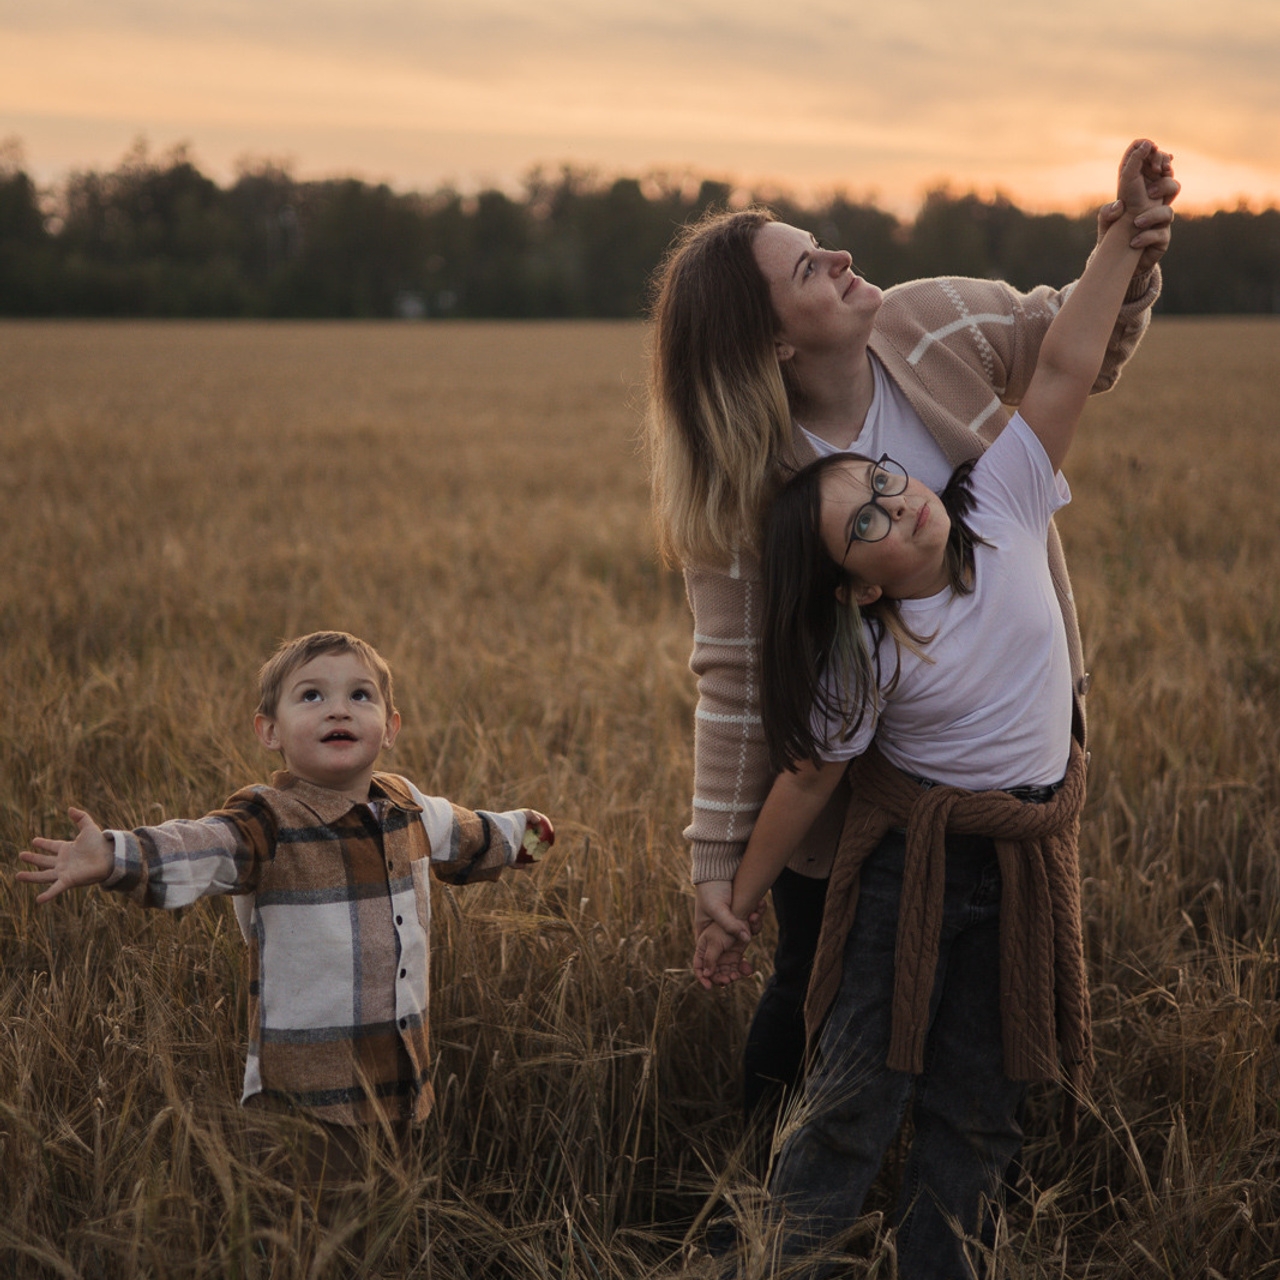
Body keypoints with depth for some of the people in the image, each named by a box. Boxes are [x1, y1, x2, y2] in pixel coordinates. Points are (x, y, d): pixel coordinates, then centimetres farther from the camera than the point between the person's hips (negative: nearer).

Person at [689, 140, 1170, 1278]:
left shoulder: (1002, 508, -9)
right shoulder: (865, 657, -17)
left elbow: (1067, 370, -12)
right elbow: (808, 781, -9)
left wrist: (1126, 234, -14)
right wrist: (735, 907, -4)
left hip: (1028, 860, 4)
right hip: (914, 860, -4)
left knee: (980, 1105, 11)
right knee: (861, 1089, -1)